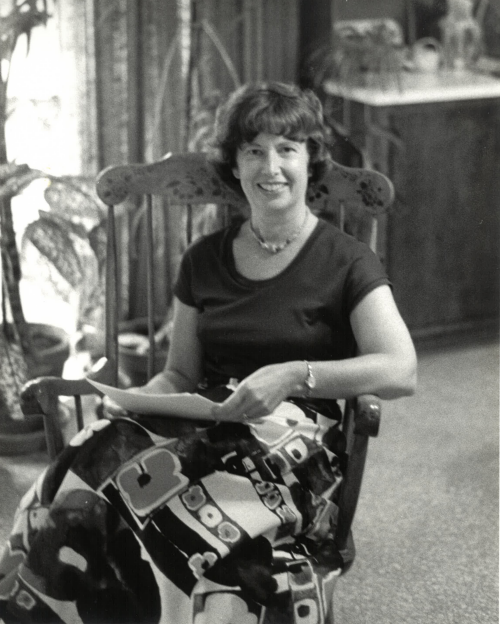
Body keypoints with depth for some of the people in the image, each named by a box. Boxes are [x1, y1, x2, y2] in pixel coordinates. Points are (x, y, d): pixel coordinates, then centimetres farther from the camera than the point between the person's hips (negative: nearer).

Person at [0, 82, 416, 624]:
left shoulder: (345, 262, 3)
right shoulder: (205, 260, 17)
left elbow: (401, 371, -9)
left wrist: (296, 375, -21)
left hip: (293, 441, -4)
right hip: (206, 422, 4)